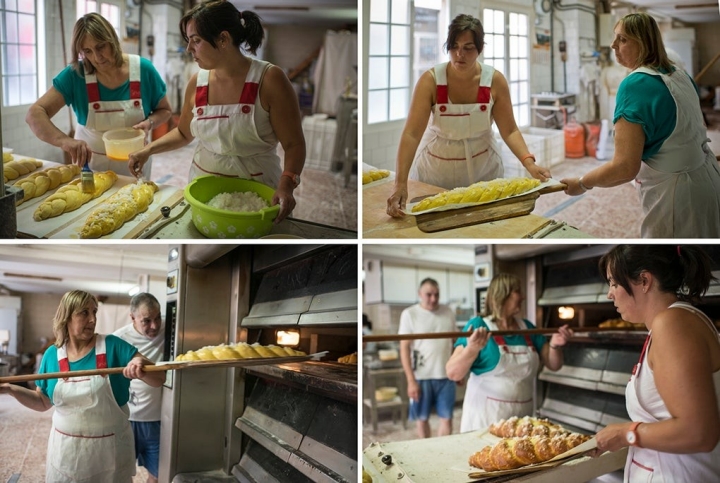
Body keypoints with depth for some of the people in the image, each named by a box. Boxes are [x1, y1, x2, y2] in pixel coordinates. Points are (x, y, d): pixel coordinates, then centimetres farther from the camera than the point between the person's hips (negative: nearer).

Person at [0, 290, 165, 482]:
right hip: (66, 449, 2)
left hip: (110, 448, -2)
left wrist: (141, 367, -34)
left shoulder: (113, 346, -10)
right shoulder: (52, 354, 0)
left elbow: (159, 379, -13)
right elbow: (44, 402, 11)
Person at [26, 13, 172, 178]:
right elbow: (35, 114, -22)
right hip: (89, 164, 0)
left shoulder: (143, 70, -13)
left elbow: (165, 110, 1)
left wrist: (149, 122, -22)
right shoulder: (75, 74, -16)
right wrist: (64, 140, -41)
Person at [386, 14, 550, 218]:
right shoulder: (431, 80, -17)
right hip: (437, 166, -1)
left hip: (482, 165, 1)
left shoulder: (495, 80, -12)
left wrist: (530, 164, -27)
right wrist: (400, 184, -36)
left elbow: (509, 131, -9)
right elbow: (411, 134, -25)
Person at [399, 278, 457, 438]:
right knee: (422, 418, 9)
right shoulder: (409, 314, -5)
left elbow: (454, 342, 13)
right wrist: (411, 380, -11)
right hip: (421, 377, -2)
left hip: (446, 375, 2)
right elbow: (404, 348, -6)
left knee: (447, 418, 4)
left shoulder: (448, 313, 5)